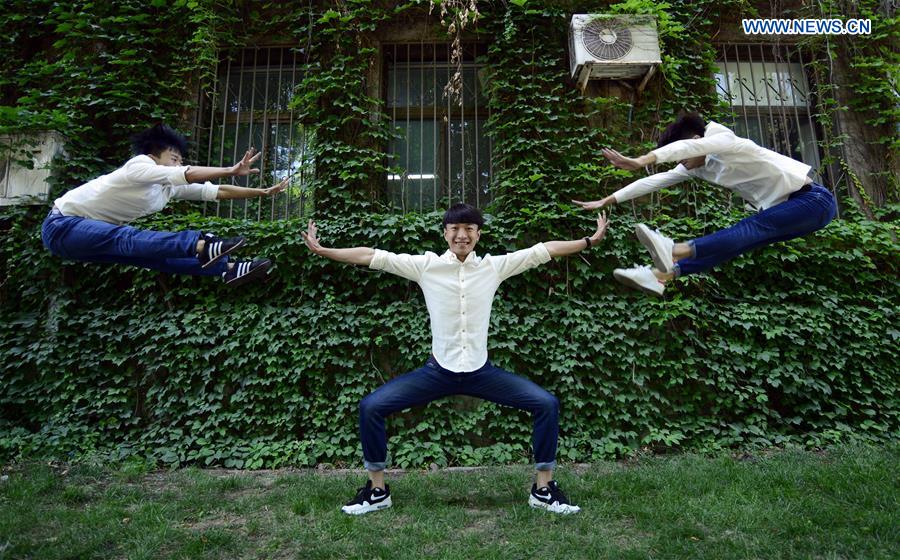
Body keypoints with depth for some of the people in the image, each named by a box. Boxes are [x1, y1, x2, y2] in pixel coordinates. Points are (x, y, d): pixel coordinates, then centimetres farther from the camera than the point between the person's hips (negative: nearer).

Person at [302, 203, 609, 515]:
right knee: (371, 407, -11)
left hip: (481, 372, 1)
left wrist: (590, 241, 3)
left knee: (547, 404, -9)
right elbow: (372, 256, -7)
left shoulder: (495, 266, -1)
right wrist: (321, 250, -10)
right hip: (438, 371, -1)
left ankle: (543, 488, 12)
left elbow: (544, 250, 2)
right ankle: (377, 490, 11)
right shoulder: (425, 265, -4)